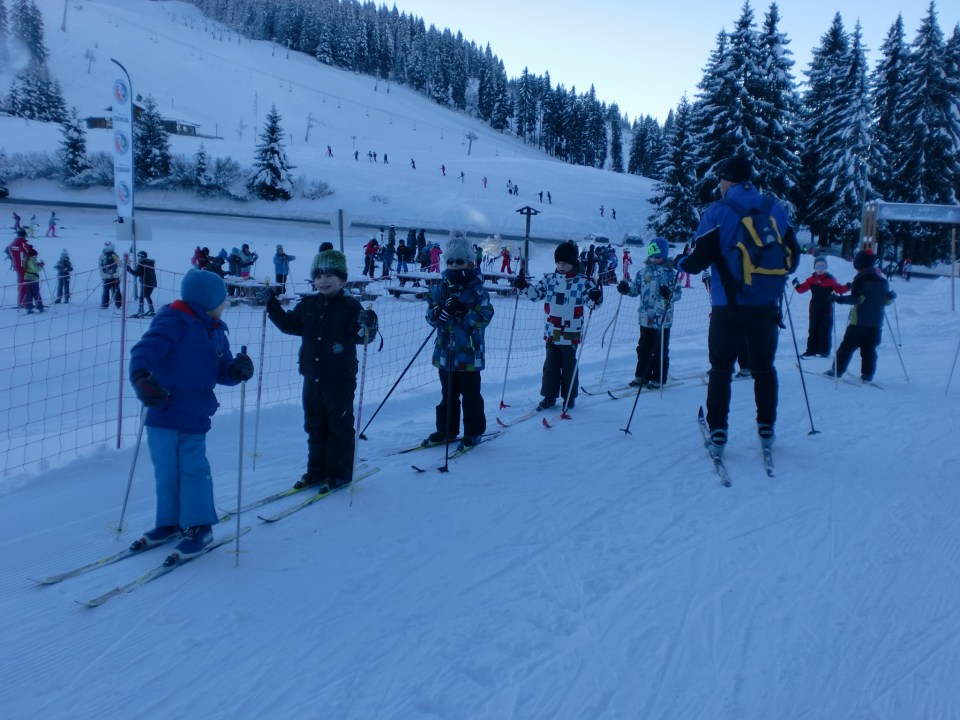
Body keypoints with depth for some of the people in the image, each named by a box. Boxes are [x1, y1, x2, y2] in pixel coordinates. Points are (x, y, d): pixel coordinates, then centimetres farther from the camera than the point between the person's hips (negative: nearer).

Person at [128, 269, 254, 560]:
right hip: (162, 414, -3)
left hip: (194, 417, 3)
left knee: (193, 470, 3)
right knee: (166, 471, 9)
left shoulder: (215, 332, 9)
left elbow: (221, 371, 12)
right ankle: (170, 521, 27)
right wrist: (141, 379, -42)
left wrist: (237, 370, -10)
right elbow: (144, 351, -24)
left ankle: (199, 526, 15)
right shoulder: (172, 322, -12)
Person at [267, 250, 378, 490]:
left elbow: (361, 335, -15)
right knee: (314, 426, 14)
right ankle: (317, 470, 27)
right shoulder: (308, 305, 6)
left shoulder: (349, 306, -10)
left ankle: (340, 472, 15)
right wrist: (273, 306, 8)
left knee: (340, 426, 4)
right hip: (312, 377, 6)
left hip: (340, 380, -6)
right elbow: (290, 325, 17)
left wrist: (367, 326, -35)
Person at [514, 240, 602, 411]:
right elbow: (536, 294, 12)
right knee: (550, 365, 9)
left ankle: (569, 397, 19)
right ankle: (549, 396, 19)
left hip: (571, 334, -3)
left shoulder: (583, 282, -6)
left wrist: (596, 298, -31)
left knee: (569, 367, 6)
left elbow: (592, 302, -9)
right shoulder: (549, 279, 5)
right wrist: (523, 286, -3)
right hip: (551, 332, 3)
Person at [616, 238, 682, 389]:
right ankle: (642, 376, 22)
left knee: (660, 350, 2)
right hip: (646, 318, 5)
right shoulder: (644, 272, 8)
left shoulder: (670, 273, -6)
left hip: (663, 319, -5)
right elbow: (636, 288, 14)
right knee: (643, 348, 11)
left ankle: (658, 378, 11)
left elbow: (677, 293, -11)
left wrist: (669, 294, -31)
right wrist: (626, 288, -5)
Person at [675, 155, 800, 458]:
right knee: (764, 368, 17)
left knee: (721, 370, 7)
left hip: (729, 306, -3)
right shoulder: (775, 208, 5)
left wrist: (680, 263, 12)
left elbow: (700, 257, -9)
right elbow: (792, 255, 9)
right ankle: (766, 430, 21)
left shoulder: (717, 211, -6)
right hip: (767, 306, 3)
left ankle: (718, 434, 4)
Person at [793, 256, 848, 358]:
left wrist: (846, 287, -18)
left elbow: (839, 289, 0)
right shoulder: (811, 279, 4)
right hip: (814, 309, 3)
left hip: (827, 309, -3)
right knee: (813, 330, 5)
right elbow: (802, 288, 1)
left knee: (825, 330, -1)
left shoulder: (830, 279, -3)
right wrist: (798, 285, -18)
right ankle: (811, 350, 9)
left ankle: (824, 351, 5)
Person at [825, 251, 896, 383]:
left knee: (847, 346, 0)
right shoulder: (882, 280, 11)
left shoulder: (861, 278, -8)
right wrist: (892, 296, 35)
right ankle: (868, 375, 5)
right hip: (877, 321, 5)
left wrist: (841, 299, -24)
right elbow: (886, 301, 15)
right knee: (869, 348, 9)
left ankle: (836, 371, 1)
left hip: (859, 320, -5)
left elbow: (857, 298, -20)